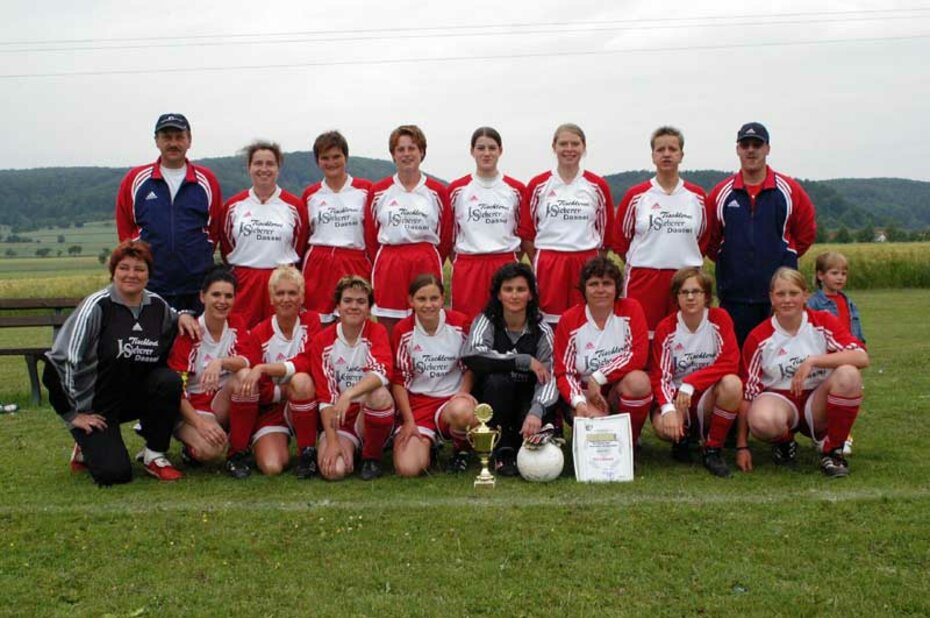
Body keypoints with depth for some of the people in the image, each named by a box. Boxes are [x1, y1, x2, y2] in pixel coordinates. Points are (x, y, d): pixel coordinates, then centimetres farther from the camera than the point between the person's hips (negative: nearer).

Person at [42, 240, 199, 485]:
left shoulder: (157, 305, 1)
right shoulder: (97, 306, -14)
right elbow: (63, 358, -15)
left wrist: (182, 317, 0)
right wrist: (76, 413, -12)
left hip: (136, 397, 5)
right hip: (95, 405, -4)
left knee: (169, 380, -27)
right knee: (115, 473, -20)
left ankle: (154, 456, -7)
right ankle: (87, 449, 17)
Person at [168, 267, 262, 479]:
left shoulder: (237, 326, 1)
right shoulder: (190, 333, -9)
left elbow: (252, 359, -19)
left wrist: (221, 362, -38)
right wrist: (200, 423, -25)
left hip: (225, 408, 3)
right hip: (191, 409, -3)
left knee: (245, 376, -29)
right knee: (210, 449, -35)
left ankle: (238, 453, -15)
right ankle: (191, 446, 5)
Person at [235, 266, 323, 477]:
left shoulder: (311, 321, -3)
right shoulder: (259, 334, -4)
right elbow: (261, 392, -5)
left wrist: (263, 369, -27)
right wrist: (292, 388, -17)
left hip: (304, 407, 0)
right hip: (271, 410, 0)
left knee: (302, 380, -35)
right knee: (271, 467, -25)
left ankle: (307, 452, -16)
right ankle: (280, 447, 12)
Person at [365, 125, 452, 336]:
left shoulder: (437, 191, 5)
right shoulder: (378, 192, 6)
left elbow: (446, 237, 8)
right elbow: (370, 236, 10)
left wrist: (428, 263, 8)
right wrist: (383, 264, 7)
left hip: (426, 268, 0)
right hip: (388, 268, 0)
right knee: (387, 331, 1)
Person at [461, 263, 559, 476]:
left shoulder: (541, 329, -6)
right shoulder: (486, 322, -8)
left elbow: (548, 378, -18)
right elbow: (470, 356, -29)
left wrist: (536, 410, -39)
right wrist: (525, 361, -28)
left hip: (527, 402, 1)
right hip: (491, 405, -1)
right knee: (496, 380, -32)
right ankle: (502, 452, -14)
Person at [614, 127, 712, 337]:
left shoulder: (697, 197, 7)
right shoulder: (636, 195, 2)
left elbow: (705, 239, 17)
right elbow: (620, 239, 7)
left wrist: (686, 260, 10)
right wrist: (641, 261, 6)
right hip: (643, 282, -2)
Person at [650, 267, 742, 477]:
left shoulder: (720, 319, -5)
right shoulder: (666, 328, -4)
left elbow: (730, 363, -15)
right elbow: (659, 376, -9)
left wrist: (690, 383, -24)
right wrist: (667, 408, -28)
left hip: (711, 397, 0)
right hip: (677, 398, 0)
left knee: (732, 383, -33)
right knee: (662, 425, -33)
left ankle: (714, 450, -12)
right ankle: (682, 436, 9)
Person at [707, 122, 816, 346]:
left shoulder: (789, 190, 3)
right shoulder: (721, 193, 4)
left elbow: (806, 231, 11)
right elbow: (710, 239, 11)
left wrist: (785, 257, 6)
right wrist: (727, 260, 5)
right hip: (734, 293, 1)